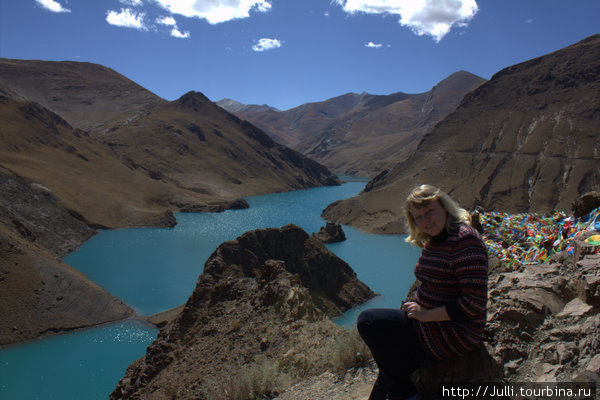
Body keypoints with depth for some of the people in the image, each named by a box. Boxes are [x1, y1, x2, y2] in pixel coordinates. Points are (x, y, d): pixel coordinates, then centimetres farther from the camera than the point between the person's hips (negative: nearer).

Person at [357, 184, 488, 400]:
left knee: (368, 321, -13)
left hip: (454, 333, -9)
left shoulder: (465, 240, -22)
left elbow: (474, 304, -24)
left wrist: (426, 315, -19)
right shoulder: (431, 241, 8)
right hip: (431, 320, 9)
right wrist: (416, 308, 2)